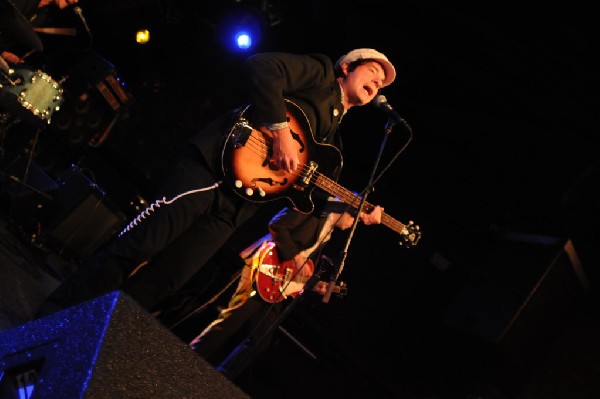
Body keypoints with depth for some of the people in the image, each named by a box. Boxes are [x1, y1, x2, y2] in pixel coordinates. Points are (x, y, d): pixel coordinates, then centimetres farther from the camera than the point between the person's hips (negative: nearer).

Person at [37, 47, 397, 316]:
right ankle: (54, 316, 6)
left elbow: (306, 196, 20)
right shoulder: (320, 73, 7)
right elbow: (260, 67, -10)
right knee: (136, 247, -9)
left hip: (236, 205, 7)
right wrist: (281, 131, -14)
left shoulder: (332, 143, 27)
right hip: (215, 167, -7)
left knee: (164, 281, 2)